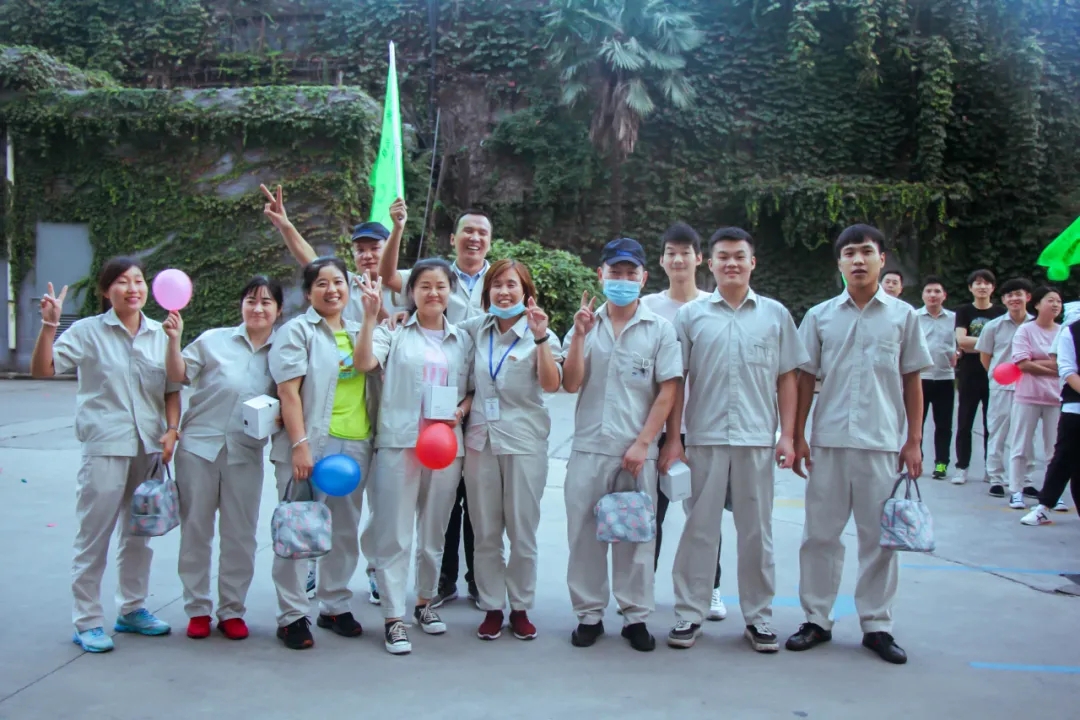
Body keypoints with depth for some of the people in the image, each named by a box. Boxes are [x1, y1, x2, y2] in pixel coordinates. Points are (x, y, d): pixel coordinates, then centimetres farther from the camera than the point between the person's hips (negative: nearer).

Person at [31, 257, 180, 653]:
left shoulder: (160, 334, 5)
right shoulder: (88, 331, -4)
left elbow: (172, 389, 9)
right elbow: (42, 369, -11)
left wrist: (171, 431, -4)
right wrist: (49, 324, -21)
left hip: (149, 447, 4)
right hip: (105, 446, -4)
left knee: (139, 533, 14)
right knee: (94, 535, 1)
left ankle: (132, 609, 28)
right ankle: (87, 621, 13)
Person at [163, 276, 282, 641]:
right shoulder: (214, 339, 0)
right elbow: (178, 376, 1)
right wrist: (174, 340, -14)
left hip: (246, 454, 1)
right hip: (199, 446, -1)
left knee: (240, 535, 6)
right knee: (196, 529, 7)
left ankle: (232, 610, 20)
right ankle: (197, 608, 20)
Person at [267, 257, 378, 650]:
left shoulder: (358, 333, 16)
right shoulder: (297, 331, -1)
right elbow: (288, 391, -9)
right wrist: (299, 445, -17)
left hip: (355, 445, 5)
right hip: (311, 444, -5)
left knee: (345, 531, 11)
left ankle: (335, 606, 23)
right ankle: (292, 615, 8)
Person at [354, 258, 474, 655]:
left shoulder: (462, 340, 13)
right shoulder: (394, 332, 2)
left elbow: (473, 391, 16)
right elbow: (364, 363, -14)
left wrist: (461, 410, -4)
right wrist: (370, 315, -20)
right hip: (398, 442, -3)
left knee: (434, 531, 14)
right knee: (394, 533, -2)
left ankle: (425, 601, 31)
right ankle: (393, 618, 5)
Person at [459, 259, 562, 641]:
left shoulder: (540, 335, -3)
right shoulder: (476, 328, 7)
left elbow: (551, 384, -16)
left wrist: (540, 338, -24)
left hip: (524, 442, -3)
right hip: (481, 439, 3)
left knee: (522, 533, 4)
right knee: (485, 533, 8)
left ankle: (521, 608, 18)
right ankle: (492, 608, 20)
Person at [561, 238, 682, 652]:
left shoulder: (659, 330, 3)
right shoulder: (585, 326, 8)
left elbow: (668, 392, -1)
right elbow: (571, 384, 1)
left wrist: (642, 443, -8)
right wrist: (579, 337, -11)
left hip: (637, 451, -1)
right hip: (589, 447, 2)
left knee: (636, 534, 5)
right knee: (584, 532, 6)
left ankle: (636, 616, 17)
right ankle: (589, 614, 18)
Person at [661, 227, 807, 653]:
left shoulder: (775, 314, 7)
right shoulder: (691, 315, 5)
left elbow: (787, 378, 8)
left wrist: (787, 435, 1)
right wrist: (672, 438, -1)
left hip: (757, 439, 1)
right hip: (704, 438, -1)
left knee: (757, 531, 8)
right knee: (699, 528, 5)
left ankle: (758, 617, 20)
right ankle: (690, 614, 15)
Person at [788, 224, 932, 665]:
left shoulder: (902, 315, 5)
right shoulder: (820, 316, 5)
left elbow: (912, 381, 7)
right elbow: (805, 379, 7)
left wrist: (914, 441, 2)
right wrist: (798, 437, 3)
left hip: (882, 443, 0)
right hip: (828, 442, 1)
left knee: (879, 537, 6)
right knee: (820, 533, 6)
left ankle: (877, 625, 18)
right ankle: (816, 619, 19)